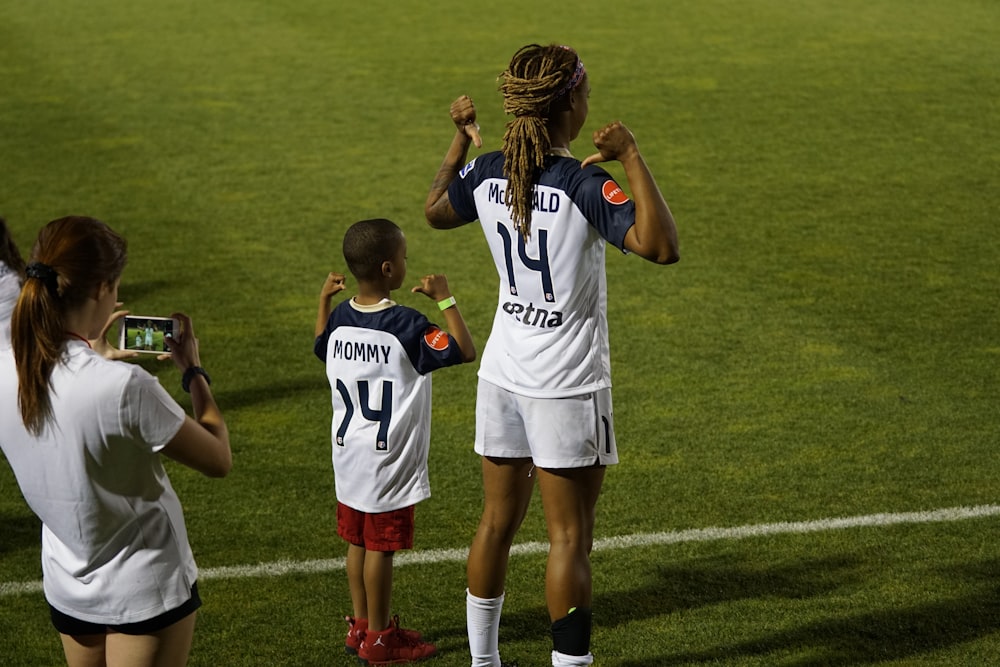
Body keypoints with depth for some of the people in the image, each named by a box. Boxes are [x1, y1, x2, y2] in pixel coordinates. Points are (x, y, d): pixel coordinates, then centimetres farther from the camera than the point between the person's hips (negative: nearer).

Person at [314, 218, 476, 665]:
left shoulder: (340, 318, 1)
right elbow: (464, 351, -20)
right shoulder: (406, 326, -20)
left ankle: (360, 625, 28)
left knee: (358, 541, 16)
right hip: (388, 460, -7)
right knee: (381, 547, 2)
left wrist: (323, 299, 25)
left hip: (349, 456, 7)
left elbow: (322, 346, 22)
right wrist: (445, 299, -12)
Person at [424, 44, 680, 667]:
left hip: (503, 375, 7)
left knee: (498, 521, 17)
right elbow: (661, 246, -32)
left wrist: (461, 139, 19)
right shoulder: (583, 184, -20)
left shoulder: (487, 173, -1)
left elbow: (436, 212, 20)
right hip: (567, 385, -7)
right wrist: (633, 158, -27)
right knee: (570, 537, 3)